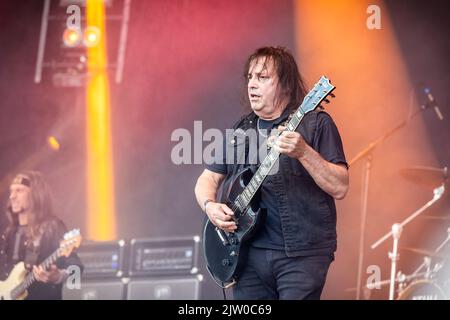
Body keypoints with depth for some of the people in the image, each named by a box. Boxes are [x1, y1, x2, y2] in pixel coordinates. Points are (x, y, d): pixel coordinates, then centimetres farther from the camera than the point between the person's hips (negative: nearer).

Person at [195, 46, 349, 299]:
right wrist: (210, 206, -2)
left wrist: (303, 152, -23)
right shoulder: (240, 130, 15)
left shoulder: (315, 124, -1)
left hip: (301, 252, -4)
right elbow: (208, 178, 20)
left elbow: (340, 189, -9)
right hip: (248, 250, 4)